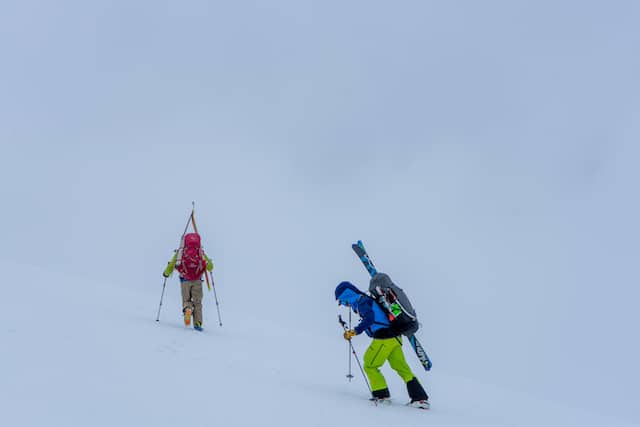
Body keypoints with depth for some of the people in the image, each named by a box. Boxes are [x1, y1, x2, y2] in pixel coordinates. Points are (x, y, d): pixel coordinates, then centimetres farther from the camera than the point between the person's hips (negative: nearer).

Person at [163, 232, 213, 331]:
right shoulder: (201, 253, 2)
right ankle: (197, 323, -1)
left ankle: (187, 309, -19)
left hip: (185, 281, 0)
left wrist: (166, 273, 21)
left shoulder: (180, 252, 1)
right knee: (197, 302, 9)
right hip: (197, 281, 0)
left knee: (186, 300, 15)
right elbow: (210, 267, 6)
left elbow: (172, 265, 1)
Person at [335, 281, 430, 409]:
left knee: (369, 366, 5)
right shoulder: (366, 300, 22)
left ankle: (381, 394, 7)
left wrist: (355, 331, -21)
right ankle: (420, 398, 9)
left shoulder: (361, 301, -7)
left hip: (384, 338, -9)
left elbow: (369, 318, -22)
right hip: (395, 337, 9)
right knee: (402, 368, 11)